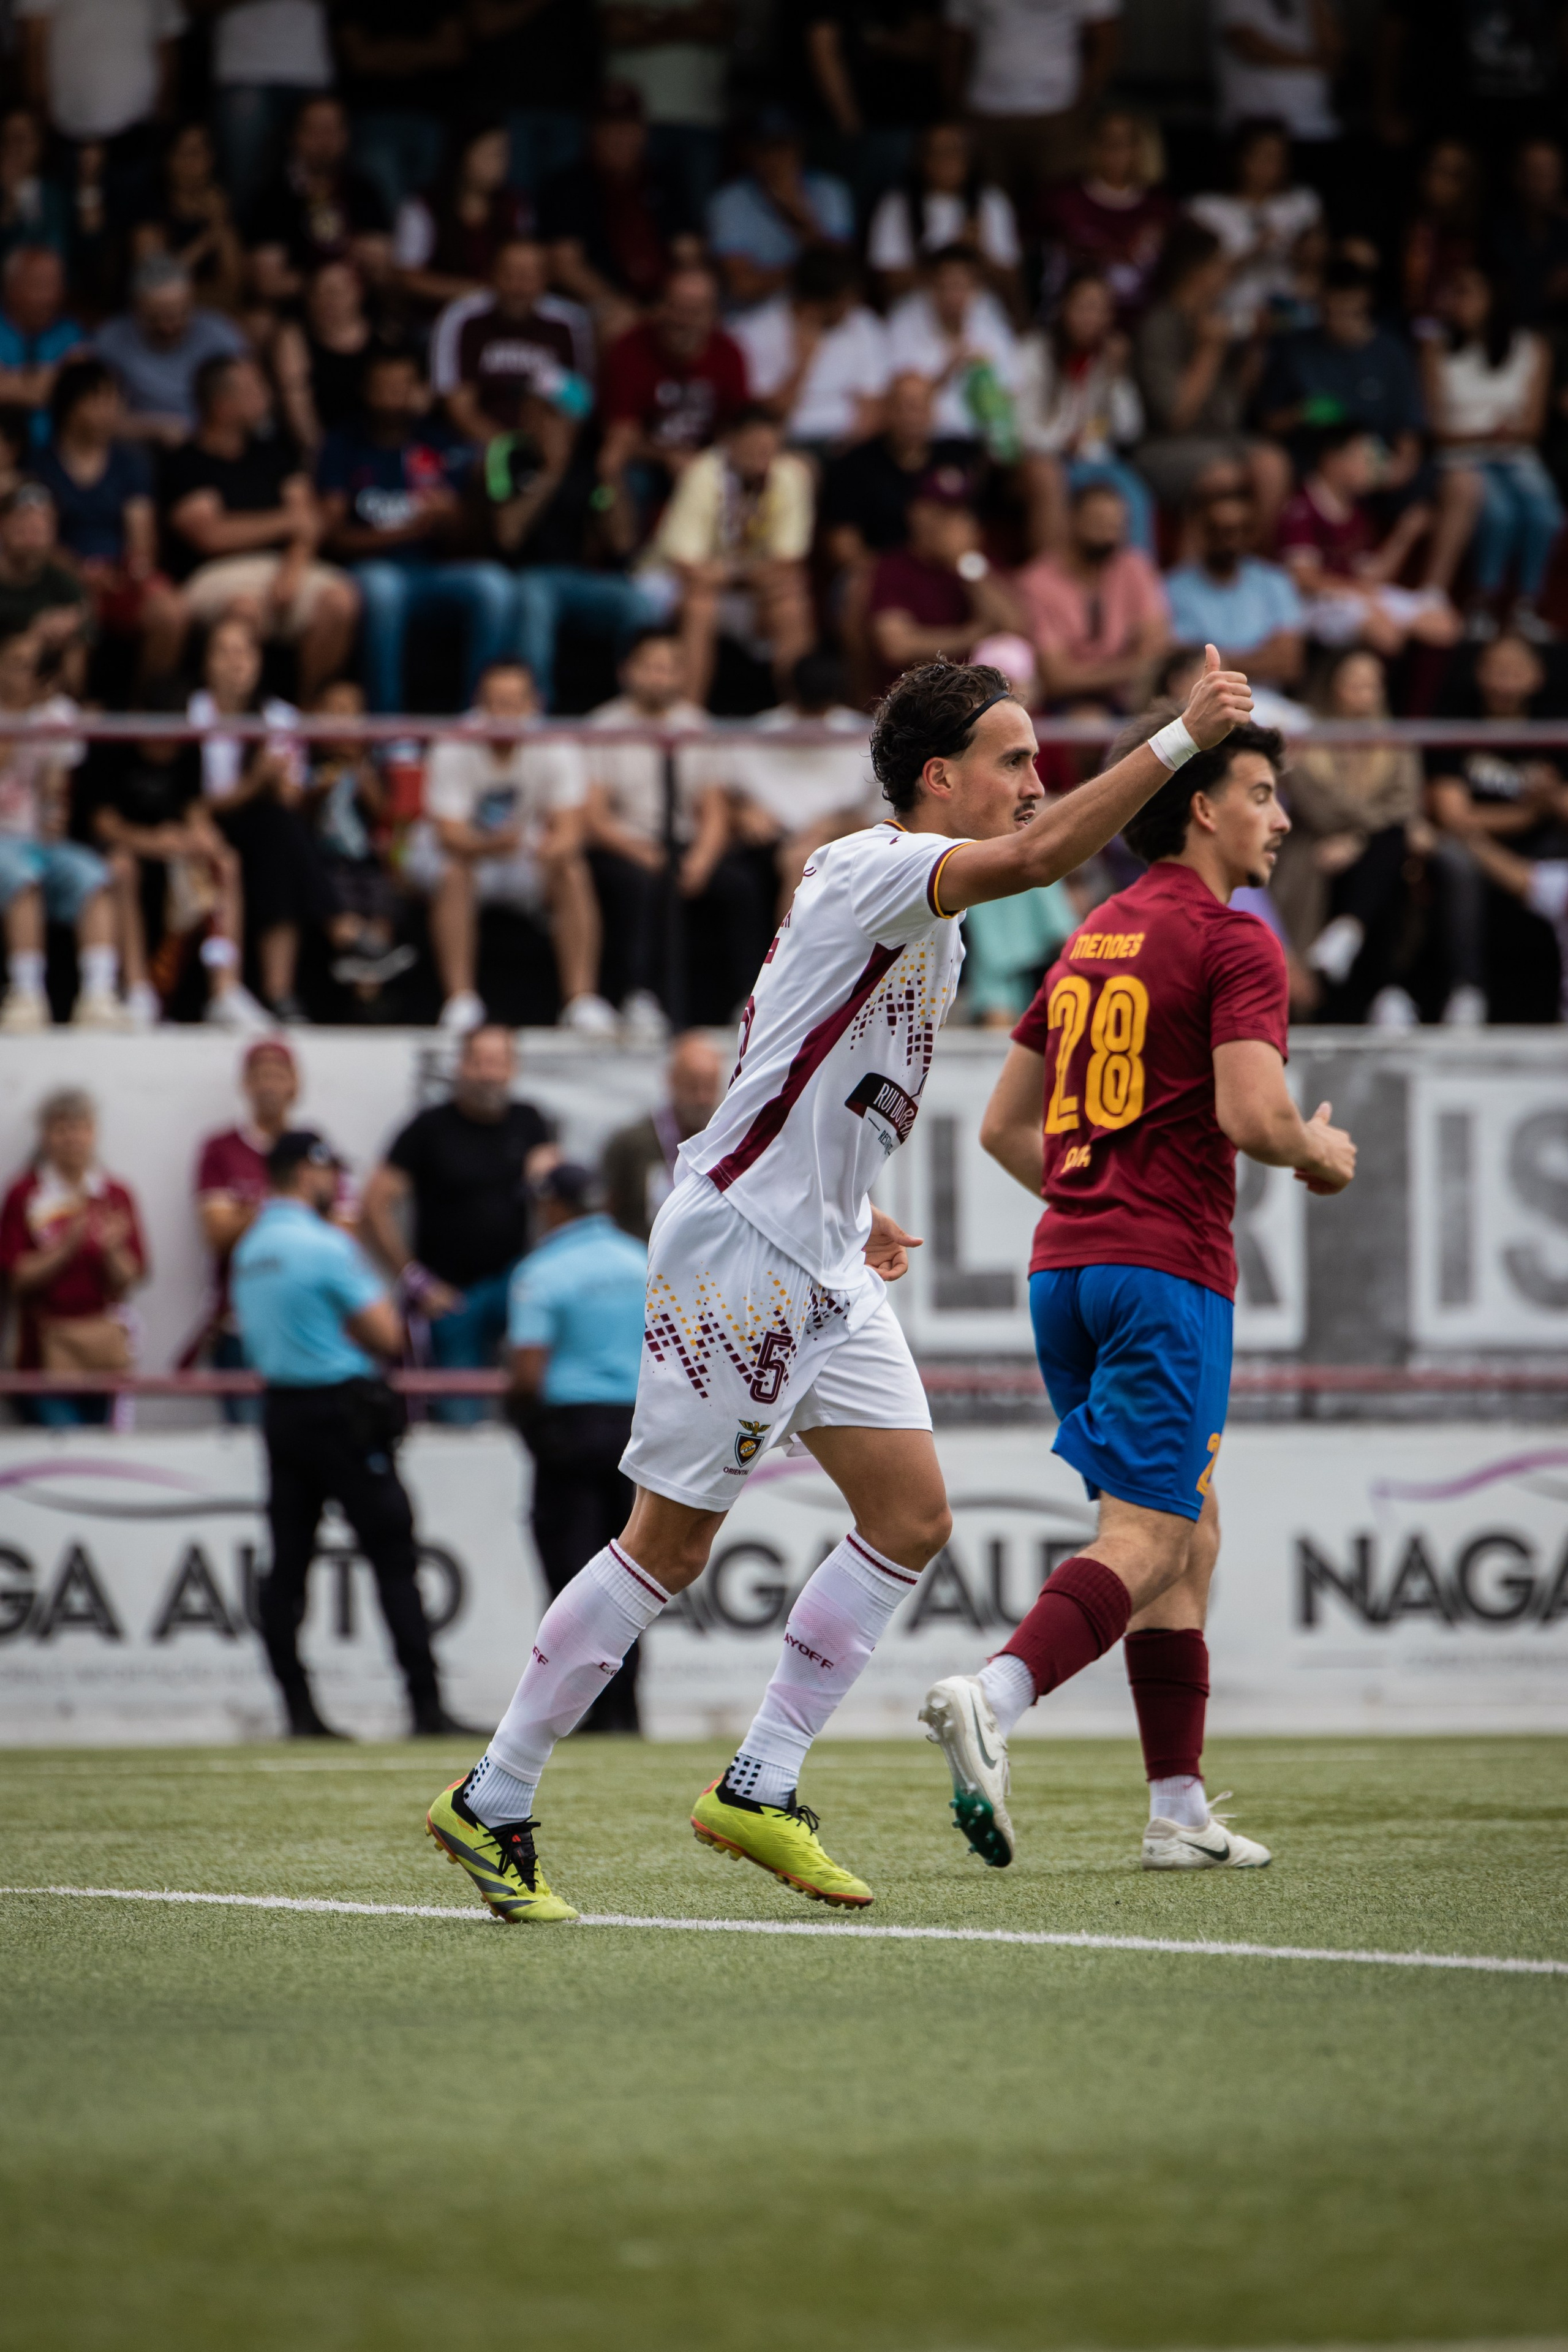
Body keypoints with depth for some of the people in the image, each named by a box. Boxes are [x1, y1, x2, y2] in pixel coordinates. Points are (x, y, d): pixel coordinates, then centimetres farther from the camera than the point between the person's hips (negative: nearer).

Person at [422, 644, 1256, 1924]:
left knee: (912, 1517, 2)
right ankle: (490, 1802, 5)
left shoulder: (921, 916, 15)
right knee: (670, 1547, -5)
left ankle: (759, 1791, 8)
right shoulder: (874, 866, -14)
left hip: (822, 1269, 10)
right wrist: (1179, 739, -33)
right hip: (736, 1249, -10)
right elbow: (1034, 857, -33)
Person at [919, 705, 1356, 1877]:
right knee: (1147, 1541, -11)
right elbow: (1250, 1115, -19)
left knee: (1189, 1535, 14)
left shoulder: (1092, 938, 18)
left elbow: (1005, 1126, 21)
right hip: (1168, 1267, -8)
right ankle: (993, 1698, -34)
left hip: (1066, 1262, 8)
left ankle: (1180, 1809, 12)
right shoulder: (1233, 942, -7)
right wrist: (1322, 1154, 1)